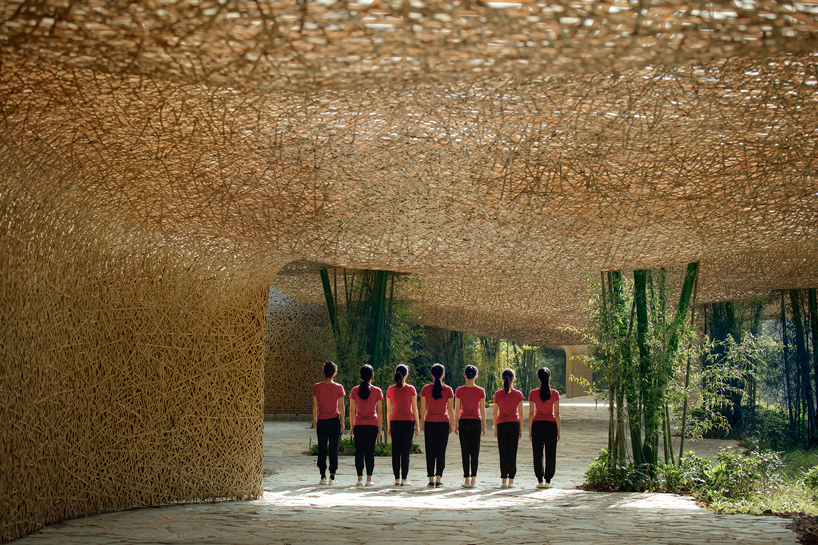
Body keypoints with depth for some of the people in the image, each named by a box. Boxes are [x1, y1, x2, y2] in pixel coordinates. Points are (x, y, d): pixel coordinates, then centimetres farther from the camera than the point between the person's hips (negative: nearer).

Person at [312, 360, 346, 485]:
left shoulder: (317, 387, -4)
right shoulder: (338, 388, -5)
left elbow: (315, 406, 0)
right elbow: (341, 407, -2)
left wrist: (314, 421, 9)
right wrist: (342, 422, 5)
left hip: (321, 422, 1)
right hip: (334, 421, -1)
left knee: (322, 449, 7)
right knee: (333, 449, 4)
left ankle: (323, 476, 6)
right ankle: (332, 477, 3)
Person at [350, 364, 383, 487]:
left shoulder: (355, 390, 1)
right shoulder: (377, 391, -1)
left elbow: (351, 410, 2)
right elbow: (380, 411, 0)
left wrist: (351, 426, 8)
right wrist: (379, 428, 6)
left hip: (358, 425, 1)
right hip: (372, 424, -1)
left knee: (359, 452, 4)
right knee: (370, 452, 3)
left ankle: (360, 479, 2)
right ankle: (369, 479, 1)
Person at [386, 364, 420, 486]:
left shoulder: (390, 390, 2)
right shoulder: (411, 389, -4)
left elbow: (388, 410, 5)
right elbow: (414, 409, -4)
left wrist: (388, 426, 12)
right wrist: (417, 425, 4)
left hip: (395, 422, 2)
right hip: (408, 421, -2)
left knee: (395, 452, 6)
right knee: (405, 452, 0)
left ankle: (397, 479, 7)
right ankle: (404, 480, -1)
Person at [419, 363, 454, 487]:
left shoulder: (425, 389, -3)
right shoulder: (448, 390, -5)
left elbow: (422, 409, 0)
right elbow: (450, 410, -2)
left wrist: (423, 422, 12)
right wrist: (451, 424, 9)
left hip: (429, 424, 1)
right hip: (443, 424, 0)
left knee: (430, 452, 6)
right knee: (441, 452, 5)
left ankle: (431, 480, 6)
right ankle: (438, 479, 1)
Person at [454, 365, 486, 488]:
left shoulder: (459, 391, -6)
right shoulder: (480, 391, -4)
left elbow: (457, 409, -3)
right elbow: (482, 410, -1)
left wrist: (455, 425, 5)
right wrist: (484, 426, 7)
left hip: (463, 422, 0)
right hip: (476, 422, 0)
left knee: (465, 451, 4)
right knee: (475, 451, 5)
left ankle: (467, 479, 2)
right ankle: (473, 479, 2)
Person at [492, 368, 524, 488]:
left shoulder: (498, 394, -5)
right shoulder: (518, 394, -4)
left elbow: (494, 413, -1)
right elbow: (520, 413, -1)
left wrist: (495, 427, 9)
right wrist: (521, 429, 7)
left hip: (501, 425, 0)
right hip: (514, 424, 0)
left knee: (503, 453, 4)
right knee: (512, 453, 5)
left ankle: (503, 480, 1)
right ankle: (511, 480, 5)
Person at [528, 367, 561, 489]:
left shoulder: (533, 394, -4)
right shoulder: (554, 393, -4)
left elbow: (531, 413, -4)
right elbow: (557, 414, -2)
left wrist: (530, 430, 3)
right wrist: (558, 431, 5)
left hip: (537, 425, 0)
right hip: (551, 425, 0)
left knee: (538, 454, 6)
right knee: (550, 454, 7)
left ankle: (540, 481, 5)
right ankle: (548, 481, 6)